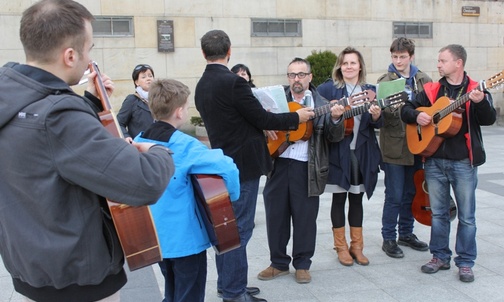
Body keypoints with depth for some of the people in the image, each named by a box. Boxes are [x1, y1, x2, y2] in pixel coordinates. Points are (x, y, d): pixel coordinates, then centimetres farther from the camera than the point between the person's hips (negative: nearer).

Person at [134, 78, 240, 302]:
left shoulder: (138, 142, 1)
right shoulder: (185, 145, -20)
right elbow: (228, 168, -29)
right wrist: (231, 197, -12)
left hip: (157, 236, 7)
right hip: (186, 237, -7)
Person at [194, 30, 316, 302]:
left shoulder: (202, 85, 8)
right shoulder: (233, 82, -18)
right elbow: (262, 117, -15)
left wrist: (262, 124, 20)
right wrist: (296, 117, -1)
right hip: (243, 164, -9)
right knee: (239, 228, -2)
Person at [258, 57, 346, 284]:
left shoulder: (321, 105, 6)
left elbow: (335, 137, 1)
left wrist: (335, 119, -18)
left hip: (306, 168, -2)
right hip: (277, 164, 2)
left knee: (305, 217, 5)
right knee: (275, 215, 8)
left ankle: (302, 264, 21)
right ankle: (279, 263, 24)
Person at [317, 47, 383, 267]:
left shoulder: (370, 90, 9)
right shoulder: (328, 88, 0)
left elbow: (378, 124, 6)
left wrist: (376, 115, -15)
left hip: (363, 152, 3)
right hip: (338, 151, -3)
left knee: (357, 198, 11)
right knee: (339, 198, 4)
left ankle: (356, 246, 22)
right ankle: (341, 246, 17)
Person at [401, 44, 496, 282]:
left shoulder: (475, 90, -2)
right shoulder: (431, 90, 8)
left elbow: (489, 120, -13)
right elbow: (406, 109, 11)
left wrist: (480, 102, -32)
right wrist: (417, 115, -10)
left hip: (463, 161, -3)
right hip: (434, 160, 3)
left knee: (466, 215, 4)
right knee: (438, 212, 12)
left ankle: (465, 263, 16)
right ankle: (440, 257, 25)